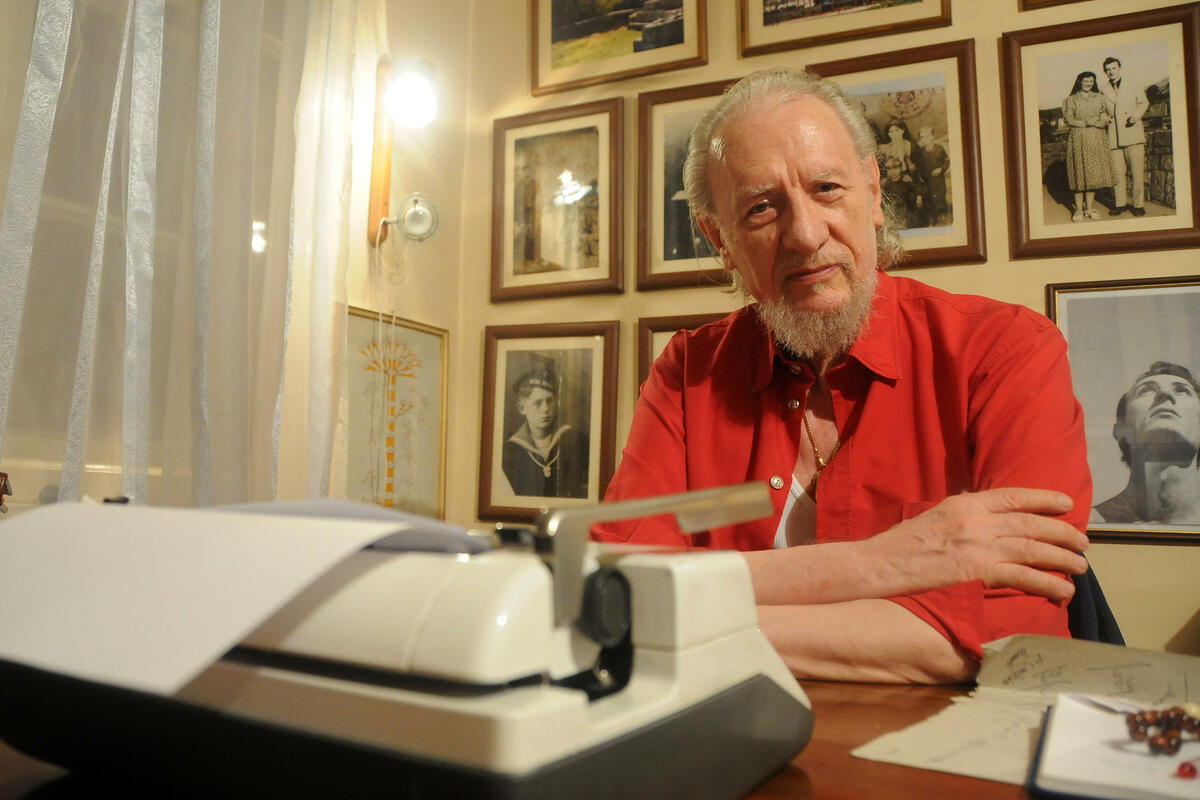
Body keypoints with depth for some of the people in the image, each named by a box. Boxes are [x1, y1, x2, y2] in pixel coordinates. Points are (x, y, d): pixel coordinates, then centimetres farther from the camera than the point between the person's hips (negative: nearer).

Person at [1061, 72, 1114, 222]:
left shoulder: (1099, 98, 13)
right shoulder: (1071, 100, 5)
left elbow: (1106, 116, 11)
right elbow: (1069, 120, -4)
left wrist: (1104, 120, -12)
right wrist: (1087, 123, -15)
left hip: (1097, 140, 3)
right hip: (1078, 140, -3)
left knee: (1094, 172, 2)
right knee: (1079, 172, -5)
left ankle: (1089, 207, 8)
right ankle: (1079, 209, -1)